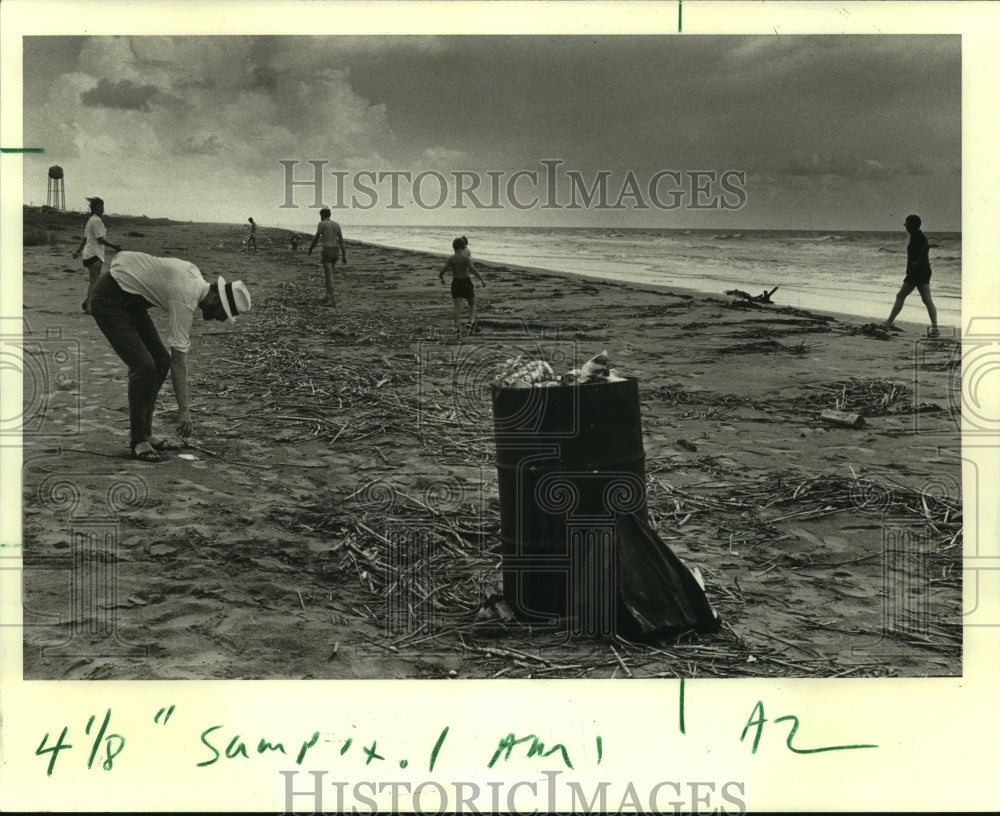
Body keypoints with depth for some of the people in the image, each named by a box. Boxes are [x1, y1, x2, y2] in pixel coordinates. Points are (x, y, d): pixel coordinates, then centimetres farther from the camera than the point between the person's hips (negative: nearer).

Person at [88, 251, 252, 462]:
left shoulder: (195, 275, -1)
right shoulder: (185, 298, -27)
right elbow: (179, 359, -26)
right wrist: (183, 410, -23)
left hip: (130, 300, 10)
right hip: (109, 300, -10)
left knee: (161, 361, 5)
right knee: (143, 366, -19)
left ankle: (145, 434, 12)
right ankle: (138, 441, -8)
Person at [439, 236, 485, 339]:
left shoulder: (450, 259, -3)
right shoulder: (466, 258, -11)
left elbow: (442, 271, -8)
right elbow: (473, 269, -22)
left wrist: (442, 278, 13)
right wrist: (482, 280, -16)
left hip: (455, 284, 2)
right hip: (466, 283, -2)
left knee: (457, 308, 1)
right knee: (472, 304, 18)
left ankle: (458, 330, -11)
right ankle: (471, 323, -4)